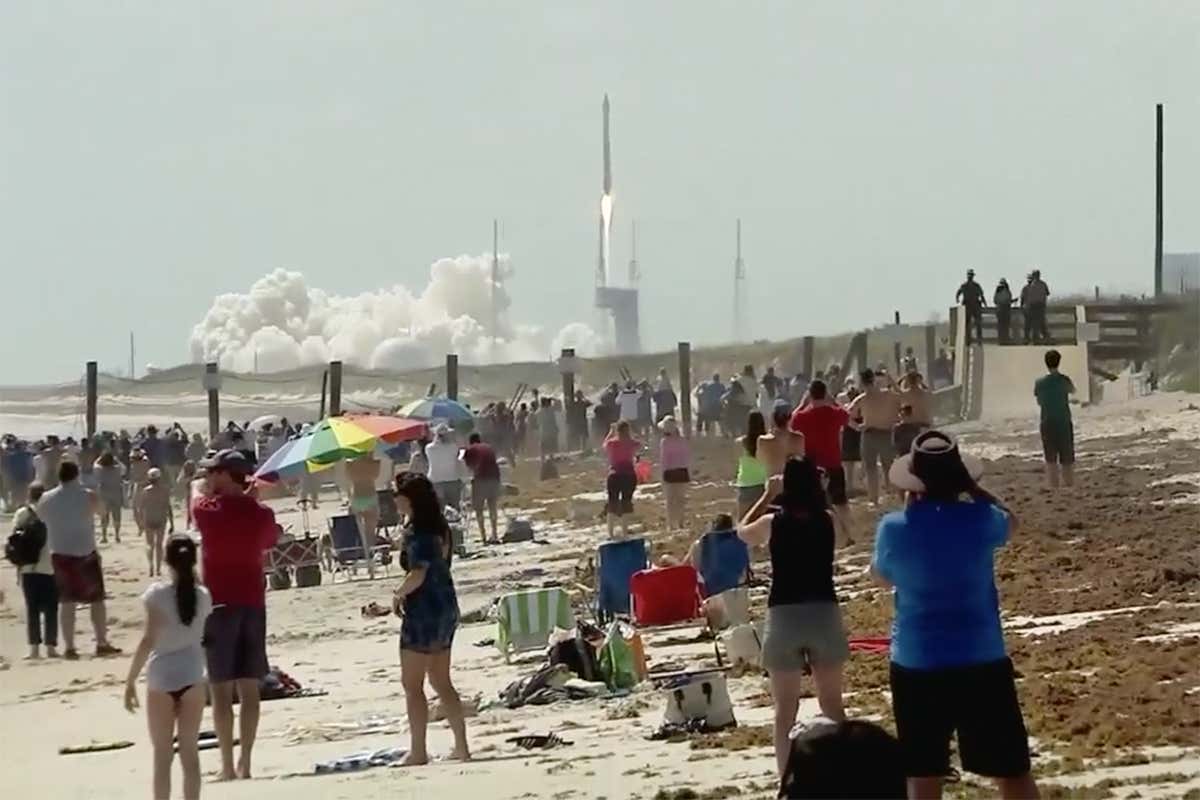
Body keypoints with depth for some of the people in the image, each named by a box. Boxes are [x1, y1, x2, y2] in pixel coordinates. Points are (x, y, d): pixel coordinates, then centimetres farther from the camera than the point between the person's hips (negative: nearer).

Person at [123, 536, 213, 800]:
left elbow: (148, 641, -15)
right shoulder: (202, 596, 0)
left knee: (162, 754, 4)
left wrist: (130, 680, -9)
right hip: (192, 678, 2)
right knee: (190, 751, 8)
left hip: (161, 679, -2)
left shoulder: (158, 594, -11)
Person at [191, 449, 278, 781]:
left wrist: (204, 486, 32)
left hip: (219, 604, -3)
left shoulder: (207, 510, -9)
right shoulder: (261, 514, 0)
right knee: (249, 688, 6)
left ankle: (227, 766, -3)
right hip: (253, 604, 3)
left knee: (221, 688, -1)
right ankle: (245, 763, 6)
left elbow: (198, 495, 14)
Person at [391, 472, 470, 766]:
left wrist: (398, 595, -10)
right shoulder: (439, 527, 10)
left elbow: (418, 573, -26)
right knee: (442, 682, 15)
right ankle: (461, 746, 14)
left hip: (423, 610, -9)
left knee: (412, 684, -2)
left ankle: (418, 751, -2)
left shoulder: (417, 532, -17)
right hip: (446, 607, 9)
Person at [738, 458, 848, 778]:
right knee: (832, 704, 15)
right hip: (824, 613, 1)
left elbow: (743, 532, 17)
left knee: (785, 708, 7)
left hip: (784, 617, -1)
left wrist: (768, 495, 19)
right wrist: (807, 477, 17)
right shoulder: (828, 520, -1)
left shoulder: (772, 522, -5)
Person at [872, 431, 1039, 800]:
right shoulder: (979, 519, -9)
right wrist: (970, 487, 18)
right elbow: (1010, 523, 17)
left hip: (915, 665, 1)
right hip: (982, 662, 0)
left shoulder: (894, 528, -9)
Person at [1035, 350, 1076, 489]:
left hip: (1047, 424, 2)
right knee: (1067, 459, 7)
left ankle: (1053, 485, 6)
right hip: (1064, 423, -1)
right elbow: (1073, 391, 13)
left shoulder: (1039, 383, -4)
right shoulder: (1064, 380, -9)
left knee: (1051, 459, 9)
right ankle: (1068, 483, 5)